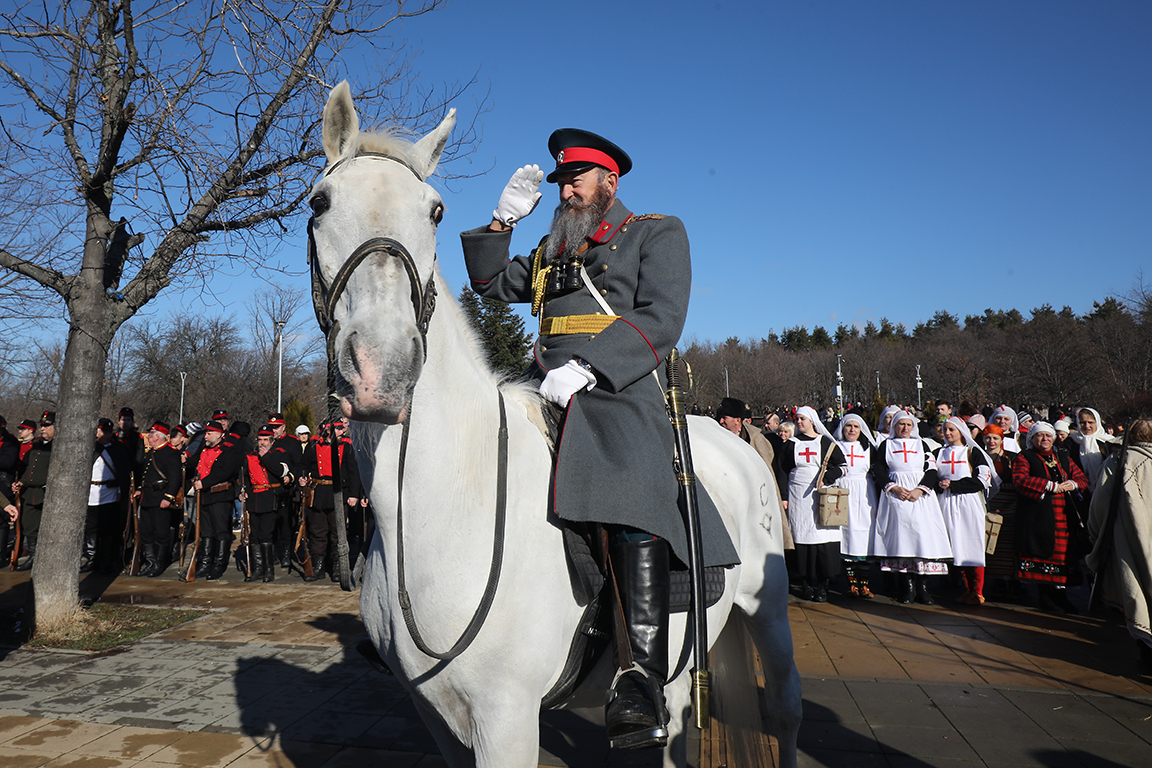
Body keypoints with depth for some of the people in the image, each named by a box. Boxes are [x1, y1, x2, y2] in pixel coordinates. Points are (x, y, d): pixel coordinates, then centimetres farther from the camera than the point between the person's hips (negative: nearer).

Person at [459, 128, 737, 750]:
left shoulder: (658, 233, 11)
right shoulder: (552, 251, 29)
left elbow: (661, 320, -4)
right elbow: (490, 284, 32)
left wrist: (587, 367, -18)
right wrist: (503, 220, 18)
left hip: (617, 392, -7)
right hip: (542, 391, 7)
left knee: (630, 498, -32)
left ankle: (643, 679, -30)